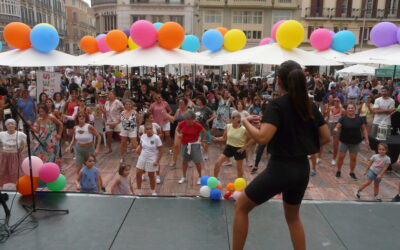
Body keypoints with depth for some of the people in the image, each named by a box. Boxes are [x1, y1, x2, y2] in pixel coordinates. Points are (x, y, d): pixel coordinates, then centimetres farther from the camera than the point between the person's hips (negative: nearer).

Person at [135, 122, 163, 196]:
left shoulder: (156, 138, -17)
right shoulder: (142, 136, -3)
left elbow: (160, 151, -13)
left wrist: (157, 161, -15)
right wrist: (138, 149, -4)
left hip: (152, 161, -5)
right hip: (142, 159, 5)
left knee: (151, 176, 9)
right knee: (138, 174, 5)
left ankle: (153, 192, 31)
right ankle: (139, 192, 24)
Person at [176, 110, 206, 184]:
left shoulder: (197, 125, -17)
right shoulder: (182, 124, -13)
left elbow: (204, 132, 0)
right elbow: (177, 130, 5)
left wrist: (203, 140, 2)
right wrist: (178, 134, -16)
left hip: (194, 144, -3)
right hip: (185, 144, 3)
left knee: (197, 162, -1)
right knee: (184, 161, 15)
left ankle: (200, 177, 20)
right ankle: (184, 177, 33)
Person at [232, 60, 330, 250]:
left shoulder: (276, 105, -14)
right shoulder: (309, 105, 5)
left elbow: (262, 138, -26)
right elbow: (325, 137, 9)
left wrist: (246, 122, -10)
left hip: (279, 168, -6)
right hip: (303, 169, 7)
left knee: (241, 207, 14)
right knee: (293, 217, 29)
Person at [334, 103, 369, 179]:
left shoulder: (359, 119, 0)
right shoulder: (343, 119, -5)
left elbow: (364, 129, 6)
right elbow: (337, 127, -7)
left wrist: (366, 139, 1)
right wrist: (335, 130, -31)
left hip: (355, 142, 1)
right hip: (344, 141, -1)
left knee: (353, 158, 7)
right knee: (341, 156, 1)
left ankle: (352, 172, 23)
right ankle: (338, 171, 19)